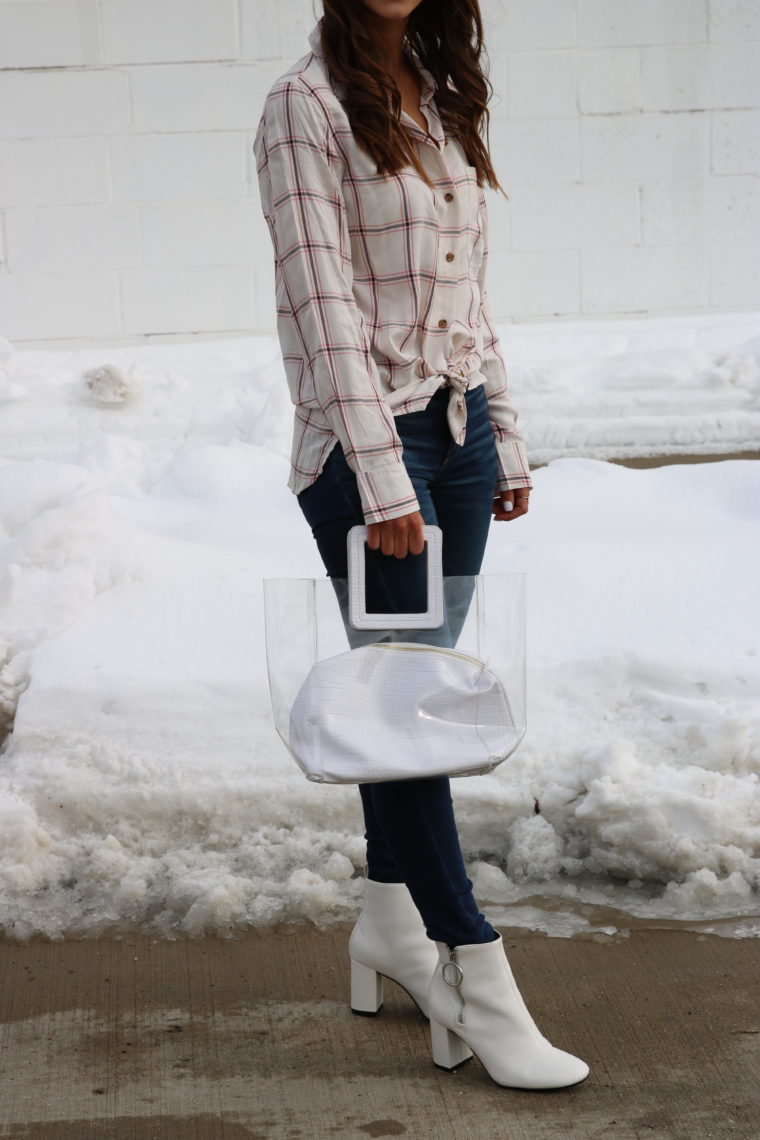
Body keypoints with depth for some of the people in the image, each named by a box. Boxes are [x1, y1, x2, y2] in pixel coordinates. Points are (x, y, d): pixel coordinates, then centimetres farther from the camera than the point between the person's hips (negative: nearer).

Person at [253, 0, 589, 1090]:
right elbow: (324, 304, -17)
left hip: (458, 427, 7)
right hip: (365, 440, -7)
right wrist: (384, 480, -22)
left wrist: (504, 435, 13)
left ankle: (390, 923, 25)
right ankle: (479, 986, 2)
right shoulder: (306, 104, -10)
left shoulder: (441, 97, 13)